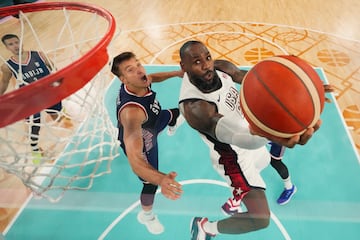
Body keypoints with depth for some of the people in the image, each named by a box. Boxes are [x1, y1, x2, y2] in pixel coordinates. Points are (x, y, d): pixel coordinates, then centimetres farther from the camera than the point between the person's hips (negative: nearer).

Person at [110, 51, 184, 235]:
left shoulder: (139, 82, -25)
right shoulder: (131, 111, -49)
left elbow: (151, 78, 5)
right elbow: (134, 160, -57)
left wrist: (177, 73, -5)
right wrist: (161, 179, -74)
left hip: (150, 124, 7)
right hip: (139, 144, -7)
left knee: (175, 113, 27)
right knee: (151, 183, 10)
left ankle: (172, 124, 70)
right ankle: (146, 215, 44)